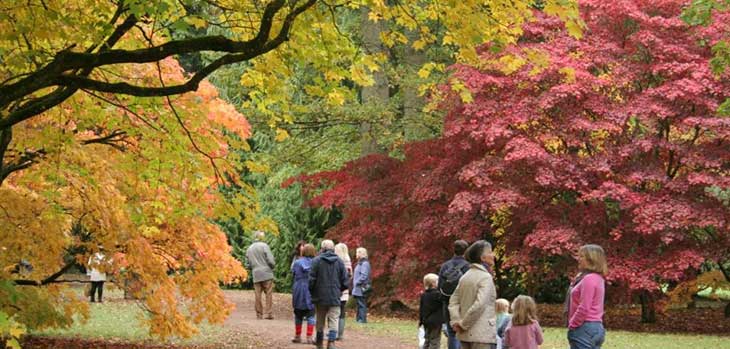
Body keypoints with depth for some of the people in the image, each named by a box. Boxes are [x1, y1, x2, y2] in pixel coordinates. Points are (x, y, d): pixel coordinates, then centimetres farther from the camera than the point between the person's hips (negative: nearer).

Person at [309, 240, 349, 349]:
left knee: (320, 320, 12)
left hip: (320, 296, 0)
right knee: (334, 319, 1)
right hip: (335, 296, 1)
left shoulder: (316, 260, -7)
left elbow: (311, 279, -7)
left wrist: (312, 291, 8)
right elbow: (344, 280, 4)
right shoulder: (339, 261, 1)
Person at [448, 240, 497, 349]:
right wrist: (463, 324, -14)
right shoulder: (485, 277, -12)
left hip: (465, 335, 8)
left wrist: (456, 321, 0)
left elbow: (453, 301, 10)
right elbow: (479, 304, -22)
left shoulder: (465, 277, 12)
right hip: (483, 334, -8)